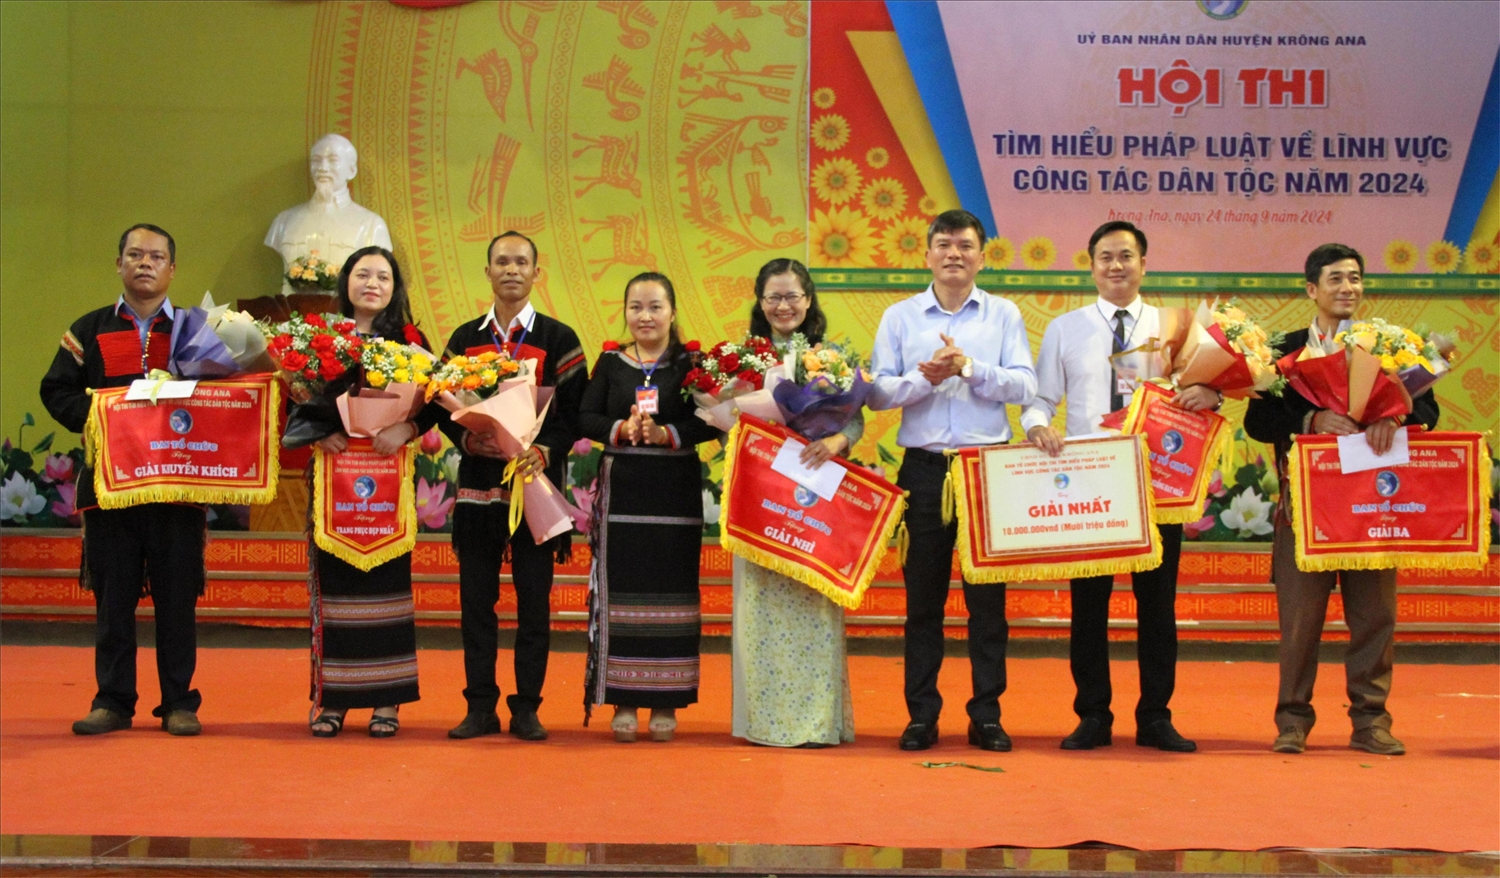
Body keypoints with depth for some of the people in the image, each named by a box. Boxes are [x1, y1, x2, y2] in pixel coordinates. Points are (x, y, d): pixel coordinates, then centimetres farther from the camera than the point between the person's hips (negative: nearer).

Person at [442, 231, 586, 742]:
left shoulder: (558, 339, 3)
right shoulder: (464, 339, 11)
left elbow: (575, 412, -2)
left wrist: (544, 451, -18)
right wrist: (467, 438, -12)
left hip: (536, 479, -2)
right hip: (478, 481, 2)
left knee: (534, 600, 2)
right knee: (476, 599, 4)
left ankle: (527, 709, 10)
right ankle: (481, 708, 12)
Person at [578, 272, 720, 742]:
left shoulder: (691, 364, 3)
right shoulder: (610, 362, 8)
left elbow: (710, 422, -5)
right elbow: (585, 417, 1)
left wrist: (667, 434, -18)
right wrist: (620, 430, -16)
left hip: (675, 493, -1)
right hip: (621, 491, 1)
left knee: (670, 592, 2)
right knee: (621, 591, 1)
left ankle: (665, 703, 9)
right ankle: (624, 701, 9)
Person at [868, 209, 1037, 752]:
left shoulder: (1004, 316, 7)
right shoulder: (899, 318, 8)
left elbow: (1025, 385, -4)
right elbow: (877, 393, -1)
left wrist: (969, 367, -15)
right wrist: (925, 378, -16)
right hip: (925, 467, 1)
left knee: (987, 595, 2)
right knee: (923, 594, 4)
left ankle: (987, 715, 10)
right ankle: (921, 715, 11)